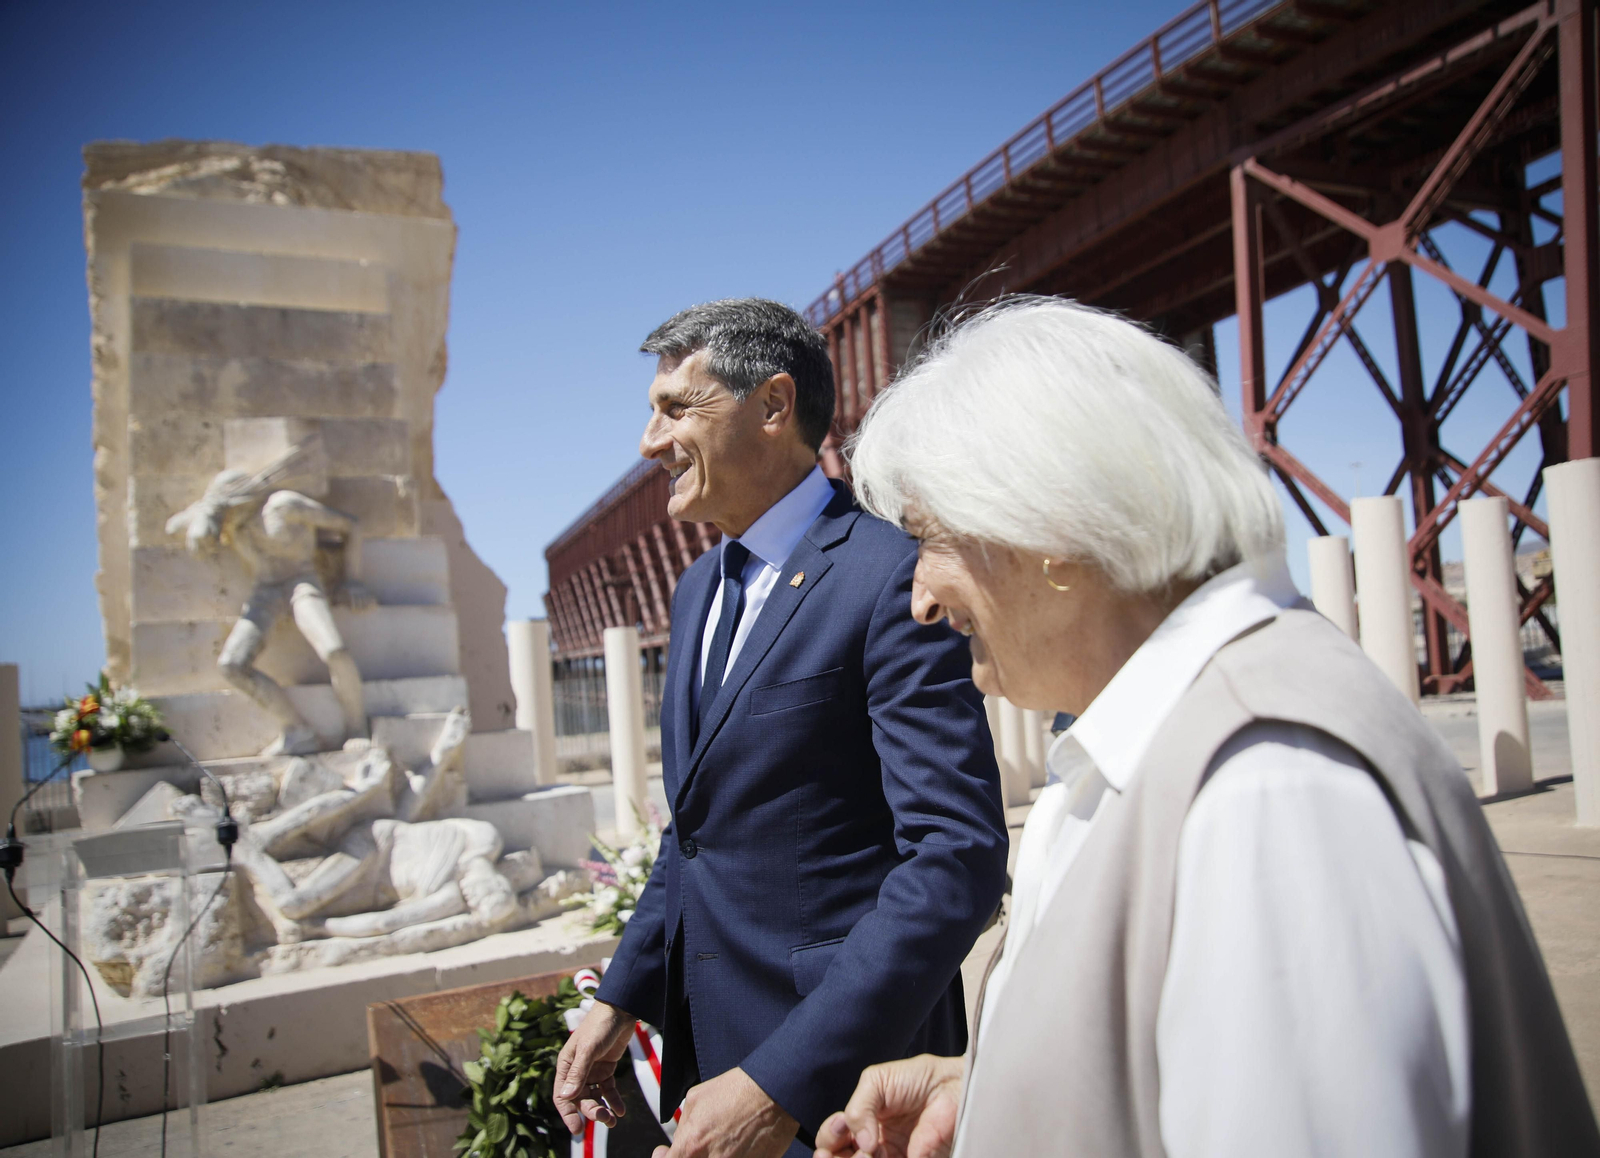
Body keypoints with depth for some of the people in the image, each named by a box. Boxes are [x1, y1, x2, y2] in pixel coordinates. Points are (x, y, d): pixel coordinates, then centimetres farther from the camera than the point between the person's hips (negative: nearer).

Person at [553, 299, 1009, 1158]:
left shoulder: (892, 578, -18)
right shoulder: (698, 587, 8)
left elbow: (959, 856, -23)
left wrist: (781, 1084, -25)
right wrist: (623, 999, 8)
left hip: (838, 1064, -7)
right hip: (706, 1044, 7)